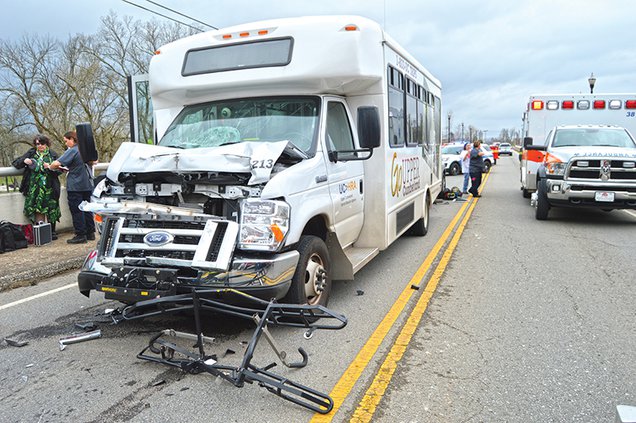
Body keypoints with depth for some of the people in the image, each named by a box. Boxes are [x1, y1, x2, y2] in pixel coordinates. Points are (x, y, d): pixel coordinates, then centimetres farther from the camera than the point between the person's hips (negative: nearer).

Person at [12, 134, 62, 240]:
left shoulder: (52, 155, 7)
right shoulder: (31, 153, 11)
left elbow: (59, 170, 3)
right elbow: (15, 163, 11)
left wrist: (50, 168, -15)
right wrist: (24, 161, -9)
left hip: (49, 188, -1)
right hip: (34, 188, 1)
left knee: (51, 210, 0)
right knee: (37, 210, -4)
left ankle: (52, 232, 11)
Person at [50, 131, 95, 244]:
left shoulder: (72, 151, -13)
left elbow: (57, 163, -24)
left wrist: (50, 167, -1)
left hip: (75, 186, -7)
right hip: (87, 185, 7)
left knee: (76, 210, -1)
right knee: (87, 209, 13)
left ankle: (80, 235, 2)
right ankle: (90, 233, 18)